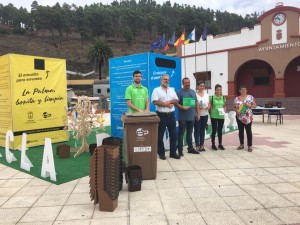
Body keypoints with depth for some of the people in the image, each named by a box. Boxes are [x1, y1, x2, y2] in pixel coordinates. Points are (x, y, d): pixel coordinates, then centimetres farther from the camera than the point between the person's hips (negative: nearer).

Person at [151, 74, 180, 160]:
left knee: (173, 134, 8)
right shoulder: (156, 90, -2)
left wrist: (170, 101, -10)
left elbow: (176, 101, 10)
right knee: (160, 135, 2)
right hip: (161, 115, -5)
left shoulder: (172, 90, 15)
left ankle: (173, 152, 18)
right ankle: (161, 153, 13)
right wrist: (168, 104, -13)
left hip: (171, 115, 5)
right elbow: (155, 102, -15)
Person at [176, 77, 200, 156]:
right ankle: (180, 150, 6)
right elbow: (176, 103, -12)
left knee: (190, 133, 15)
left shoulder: (193, 92, 13)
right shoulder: (179, 92, -5)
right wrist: (183, 107, -25)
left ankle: (190, 148, 25)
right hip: (182, 117, -5)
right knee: (181, 133, 1)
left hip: (191, 116, 5)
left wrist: (198, 113, 12)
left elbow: (196, 103, 16)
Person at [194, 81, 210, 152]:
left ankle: (202, 145, 17)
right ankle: (197, 146, 5)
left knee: (203, 130, 10)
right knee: (197, 130, -2)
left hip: (205, 114, 6)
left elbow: (209, 103, 16)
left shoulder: (206, 94, 12)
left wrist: (208, 106, -5)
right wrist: (198, 107, -24)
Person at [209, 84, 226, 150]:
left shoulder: (223, 98, 7)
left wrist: (224, 110, -4)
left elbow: (224, 106, 14)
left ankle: (220, 144, 21)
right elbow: (209, 107, 1)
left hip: (221, 116, 3)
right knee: (214, 130, 1)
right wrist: (210, 111, -9)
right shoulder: (212, 97, -4)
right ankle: (213, 144, 12)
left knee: (220, 130, 10)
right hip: (214, 116, -3)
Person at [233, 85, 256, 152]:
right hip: (239, 117, 3)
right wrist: (236, 110, -11)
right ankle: (241, 144, 22)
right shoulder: (236, 98, 5)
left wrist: (250, 105, -17)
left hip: (248, 117, -2)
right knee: (240, 131, 10)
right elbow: (234, 107, 9)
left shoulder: (250, 97, 0)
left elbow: (255, 105, 1)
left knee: (248, 131, 0)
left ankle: (250, 146, 7)